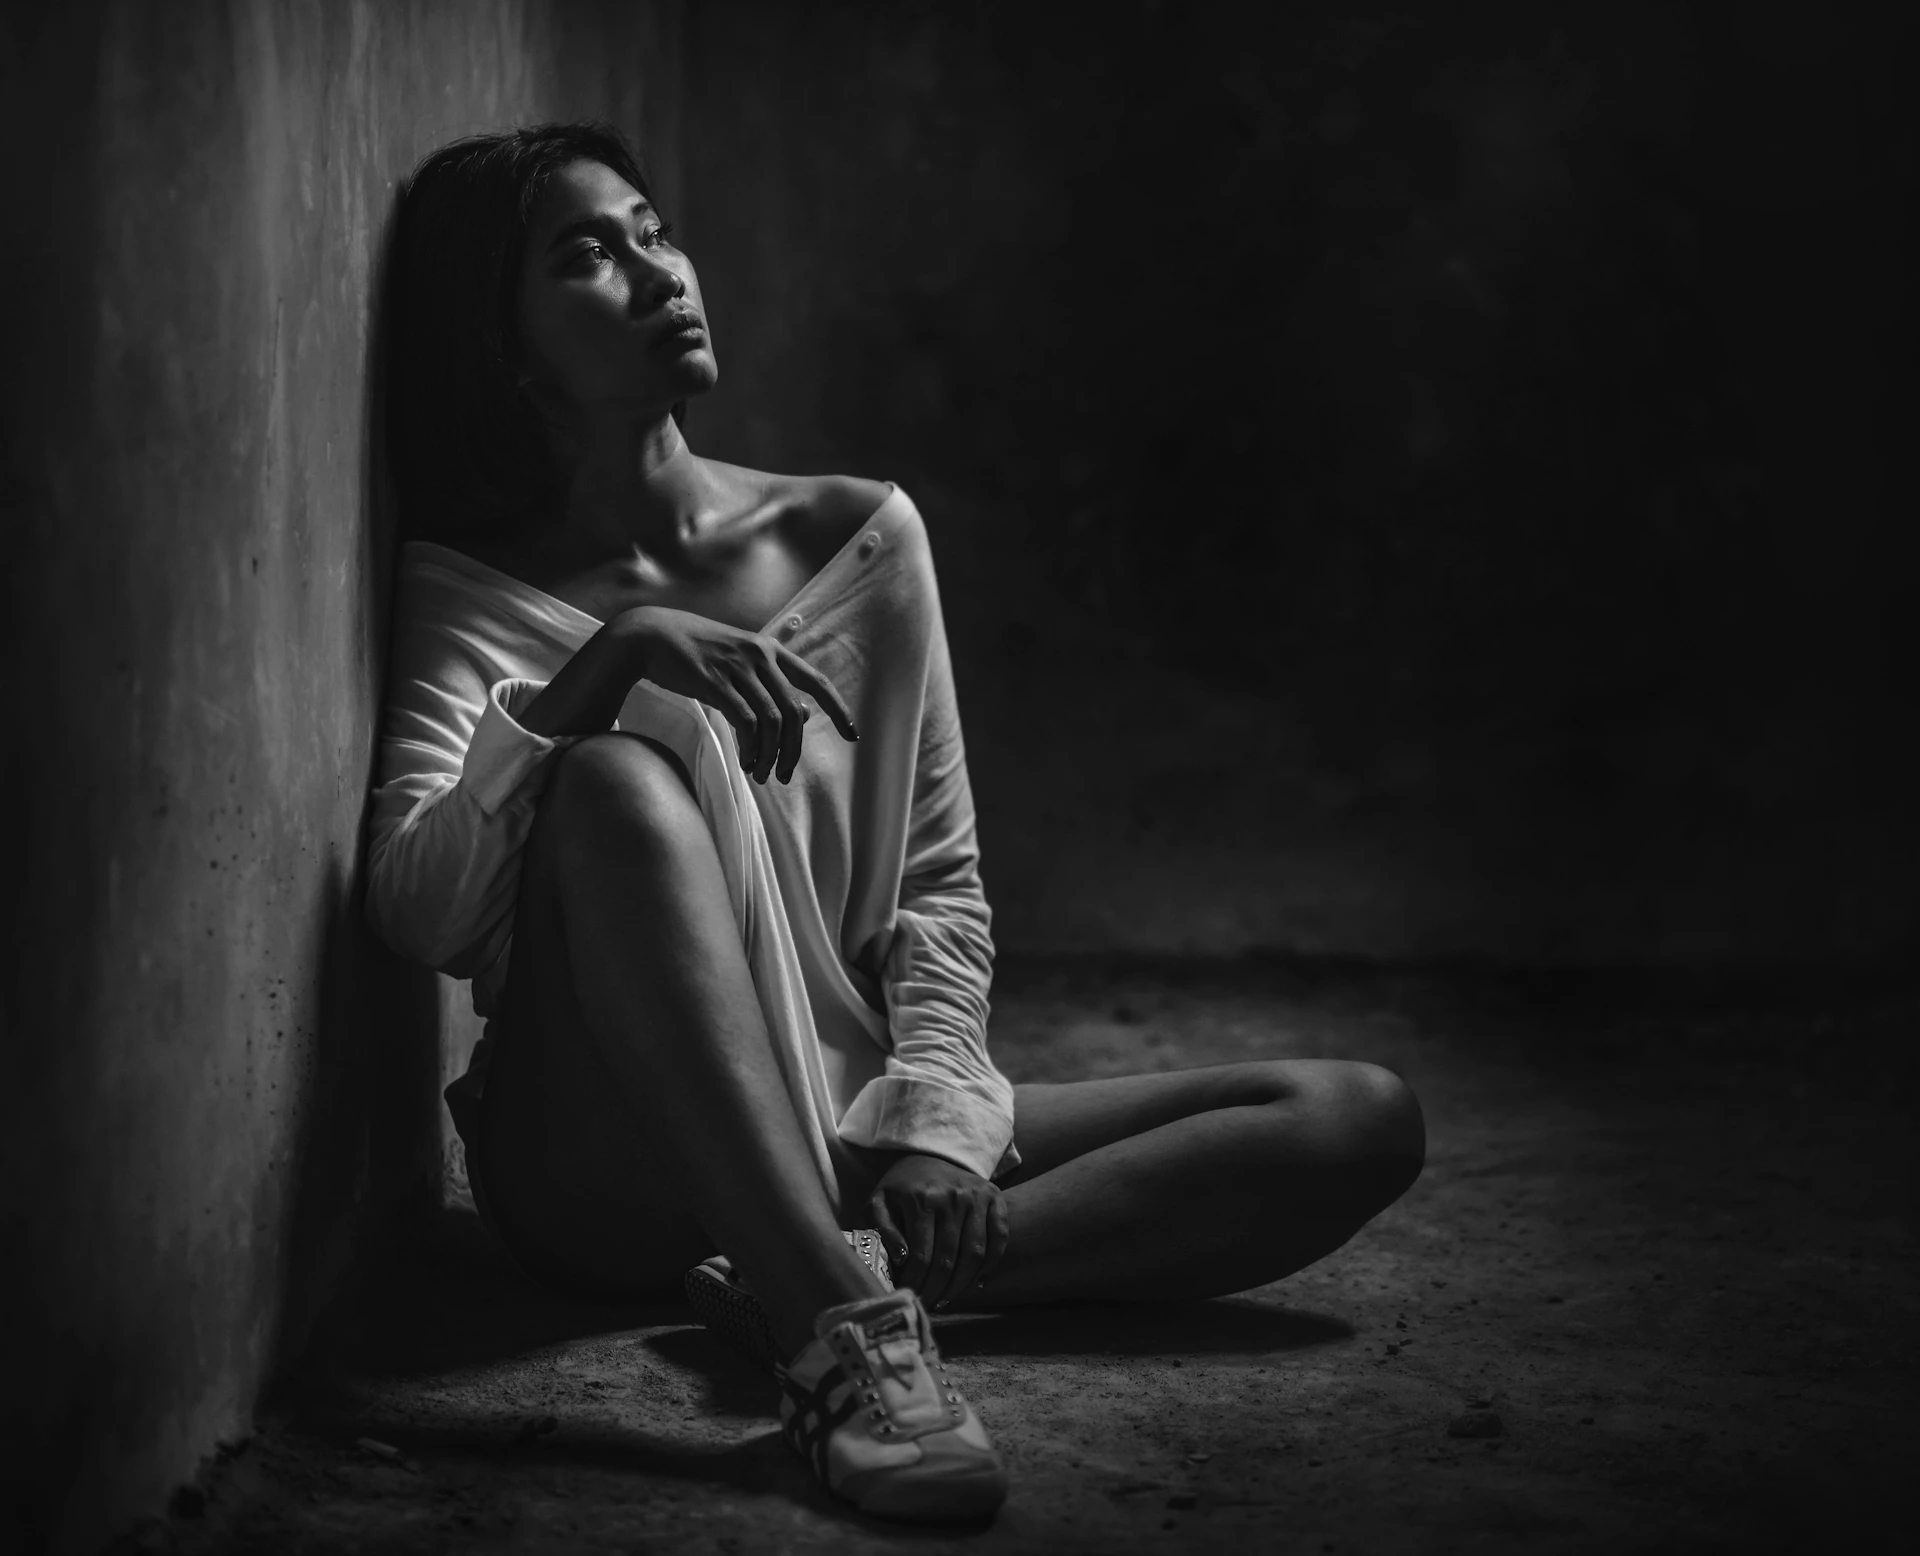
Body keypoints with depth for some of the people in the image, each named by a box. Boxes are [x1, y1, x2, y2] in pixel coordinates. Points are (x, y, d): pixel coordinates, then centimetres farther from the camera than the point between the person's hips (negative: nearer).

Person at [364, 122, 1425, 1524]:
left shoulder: (857, 538, 8)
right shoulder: (470, 595, 0)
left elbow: (940, 882, 8)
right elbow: (414, 908, -17)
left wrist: (932, 1120, -10)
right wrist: (606, 663, -28)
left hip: (841, 1136, 4)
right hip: (600, 1162, -3)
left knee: (1362, 1120, -12)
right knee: (623, 771, -34)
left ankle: (855, 1273, -27)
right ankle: (841, 1325, -39)